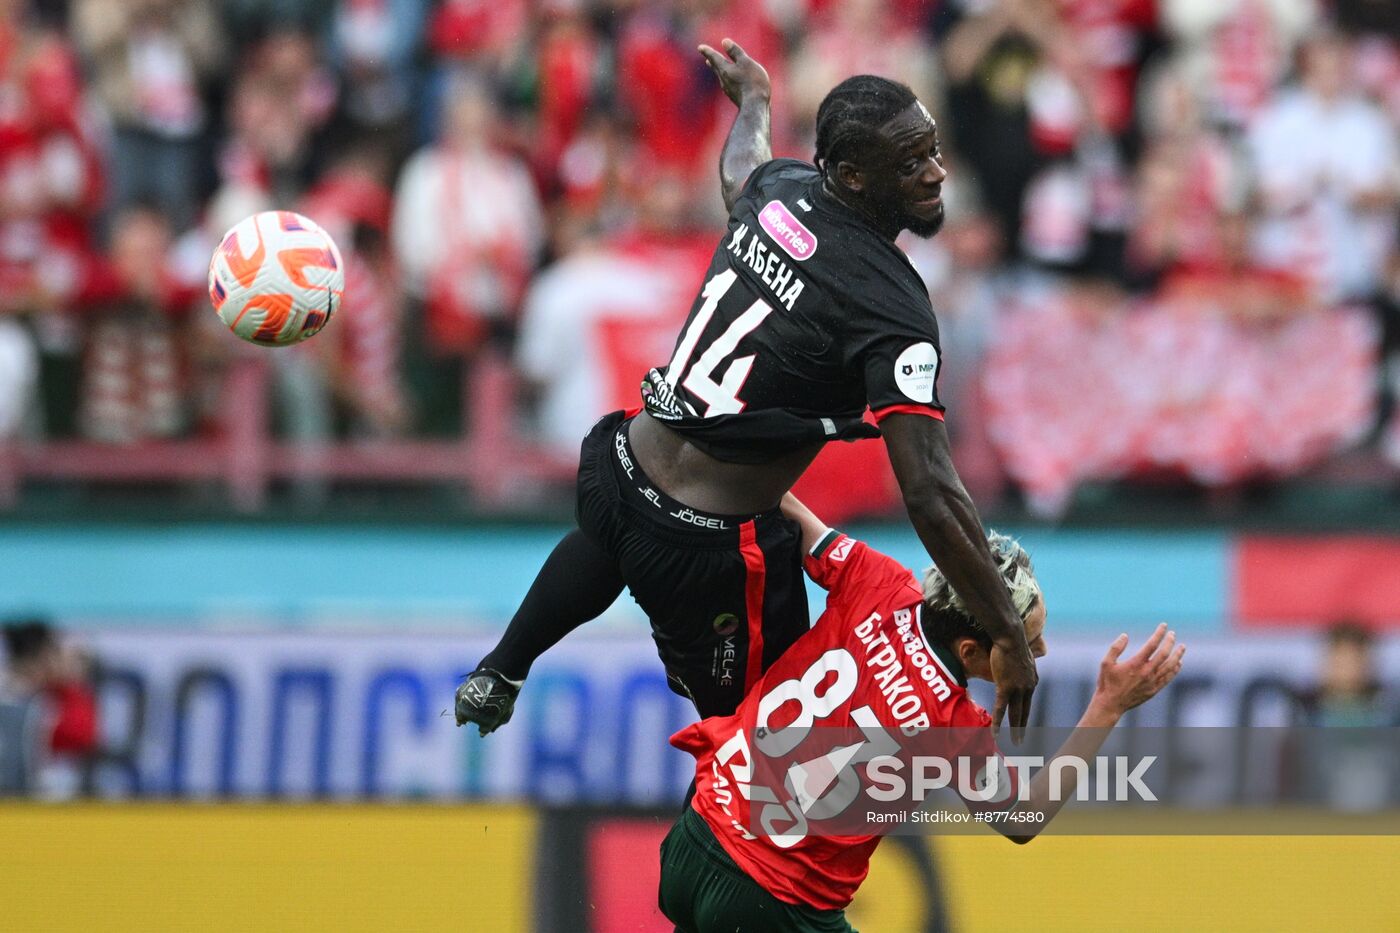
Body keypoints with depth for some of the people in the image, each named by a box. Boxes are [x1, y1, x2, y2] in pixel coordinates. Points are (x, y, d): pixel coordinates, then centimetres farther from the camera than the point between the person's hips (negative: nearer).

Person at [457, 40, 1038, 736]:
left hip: (618, 464, 8)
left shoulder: (781, 186, -2)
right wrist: (1009, 637, -23)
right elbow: (929, 494, -28)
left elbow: (739, 166, 27)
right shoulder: (890, 307, -24)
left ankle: (496, 678, 64)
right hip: (708, 548, -8)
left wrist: (752, 98, 50)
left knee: (607, 547, 43)